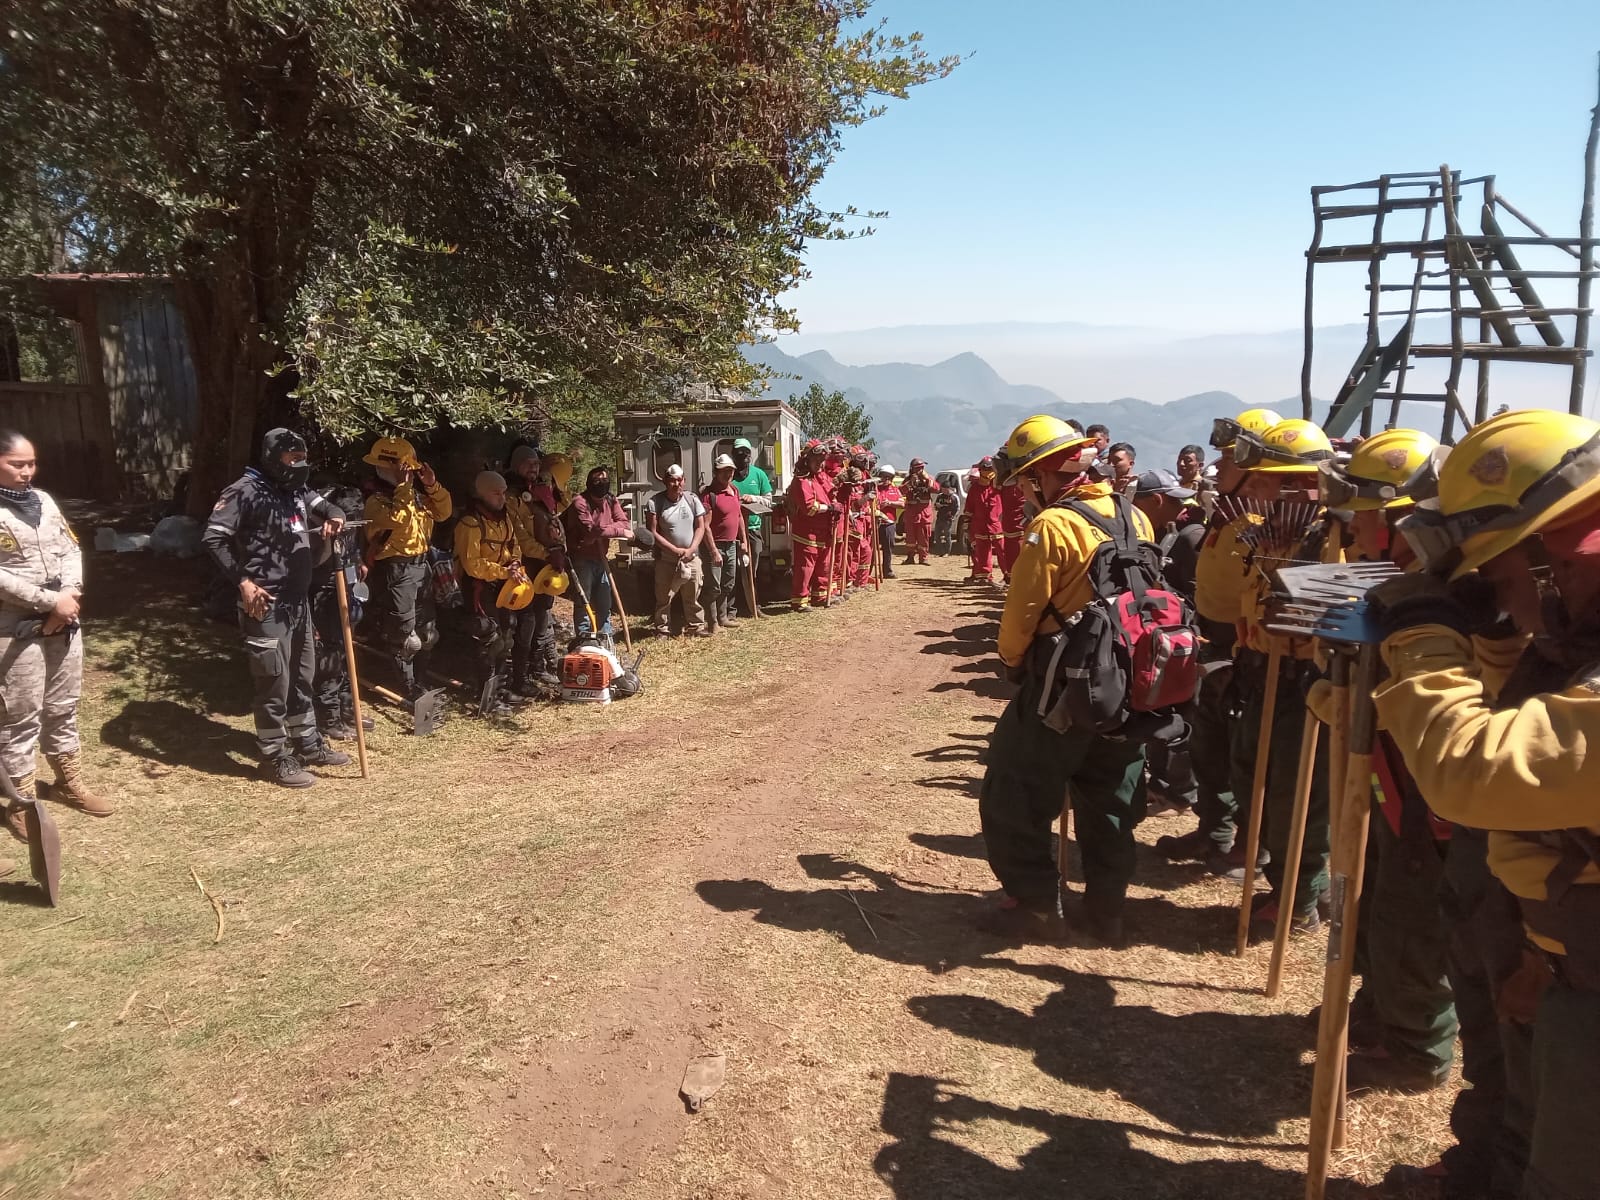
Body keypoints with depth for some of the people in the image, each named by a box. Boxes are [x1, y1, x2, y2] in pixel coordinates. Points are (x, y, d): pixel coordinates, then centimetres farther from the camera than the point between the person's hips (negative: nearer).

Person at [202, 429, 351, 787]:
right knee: (275, 683, -1)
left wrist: (335, 517, -1)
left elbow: (324, 506, 25)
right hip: (266, 605, -9)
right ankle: (275, 758, 12)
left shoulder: (297, 491, 9)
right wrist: (242, 581, -21)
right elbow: (212, 538, -18)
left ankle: (307, 743, 34)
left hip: (299, 601, 9)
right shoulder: (245, 491, -14)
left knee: (303, 676, 19)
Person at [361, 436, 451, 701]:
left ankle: (419, 679, 31)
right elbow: (398, 520, -29)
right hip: (395, 570, -8)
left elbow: (443, 513, 11)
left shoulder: (417, 494, 9)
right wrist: (403, 488, -25)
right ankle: (410, 689, 8)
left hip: (421, 565, 8)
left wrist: (433, 486, -2)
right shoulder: (378, 500, -13)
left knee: (426, 630, 16)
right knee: (403, 633, -2)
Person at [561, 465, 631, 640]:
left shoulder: (611, 501, 6)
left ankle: (605, 638, 23)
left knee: (604, 603, 13)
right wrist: (619, 531, -18)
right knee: (582, 602, -3)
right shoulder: (579, 502, -15)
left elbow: (624, 524, -3)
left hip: (601, 559, 7)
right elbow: (590, 530, -25)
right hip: (582, 559, -7)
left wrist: (604, 528, -21)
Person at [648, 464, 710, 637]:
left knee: (693, 597, 11)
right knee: (664, 598, 2)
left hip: (691, 558, 3)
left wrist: (691, 549, -11)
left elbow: (700, 527, 4)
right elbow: (652, 532, -11)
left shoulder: (692, 499, 1)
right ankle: (663, 629, 13)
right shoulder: (655, 502, -9)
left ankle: (695, 626, 23)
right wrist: (675, 550, -14)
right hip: (666, 560, -3)